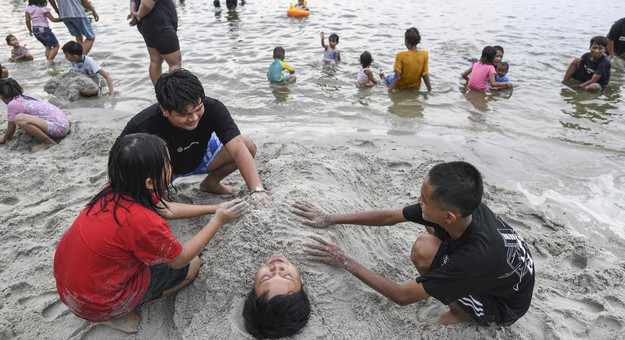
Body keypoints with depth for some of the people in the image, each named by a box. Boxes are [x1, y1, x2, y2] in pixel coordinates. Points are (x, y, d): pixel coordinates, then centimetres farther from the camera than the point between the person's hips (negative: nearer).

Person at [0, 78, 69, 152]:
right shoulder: (25, 96, 17)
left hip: (58, 127, -10)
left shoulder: (12, 104, -6)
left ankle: (49, 142, -13)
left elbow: (11, 130, 4)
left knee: (19, 118, -23)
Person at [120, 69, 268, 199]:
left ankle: (210, 183, 9)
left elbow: (238, 149, -40)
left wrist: (257, 190, -50)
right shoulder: (141, 127, -38)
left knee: (248, 147, -18)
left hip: (200, 155, 2)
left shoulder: (213, 108, -34)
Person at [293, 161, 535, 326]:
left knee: (424, 251, -29)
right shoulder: (459, 208, -23)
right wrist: (330, 220, -10)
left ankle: (464, 312, -1)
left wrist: (345, 262, -27)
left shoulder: (477, 254, -41)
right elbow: (389, 217, -11)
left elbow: (403, 296, -32)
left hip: (504, 305, -6)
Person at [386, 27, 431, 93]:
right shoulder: (424, 54, -16)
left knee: (389, 77, 29)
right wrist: (430, 90, -3)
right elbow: (425, 75, -13)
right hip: (415, 87, 3)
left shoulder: (401, 55, -26)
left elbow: (397, 77, -27)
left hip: (401, 87, -3)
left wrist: (390, 90, -20)